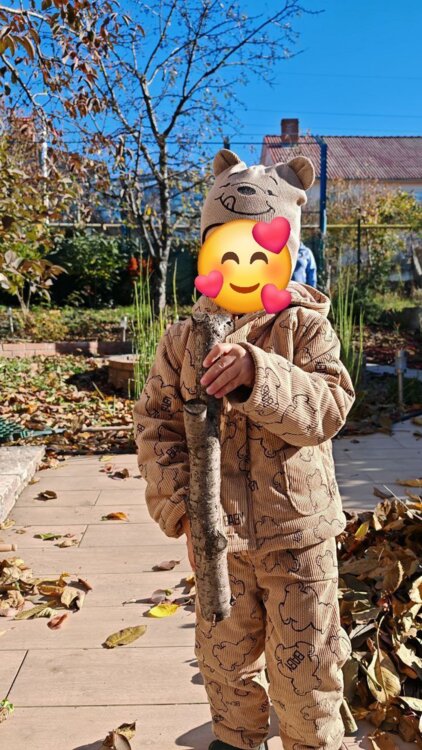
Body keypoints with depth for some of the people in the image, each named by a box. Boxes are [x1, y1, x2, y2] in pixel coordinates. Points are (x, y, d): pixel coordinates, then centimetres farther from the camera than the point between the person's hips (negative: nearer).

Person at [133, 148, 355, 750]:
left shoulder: (305, 327, -10)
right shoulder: (184, 338, -3)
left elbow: (327, 409, -22)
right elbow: (155, 420, -1)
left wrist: (258, 374, -39)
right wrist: (175, 500, -12)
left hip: (298, 532, -2)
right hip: (217, 534, 3)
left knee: (305, 668, 13)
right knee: (226, 661, 22)